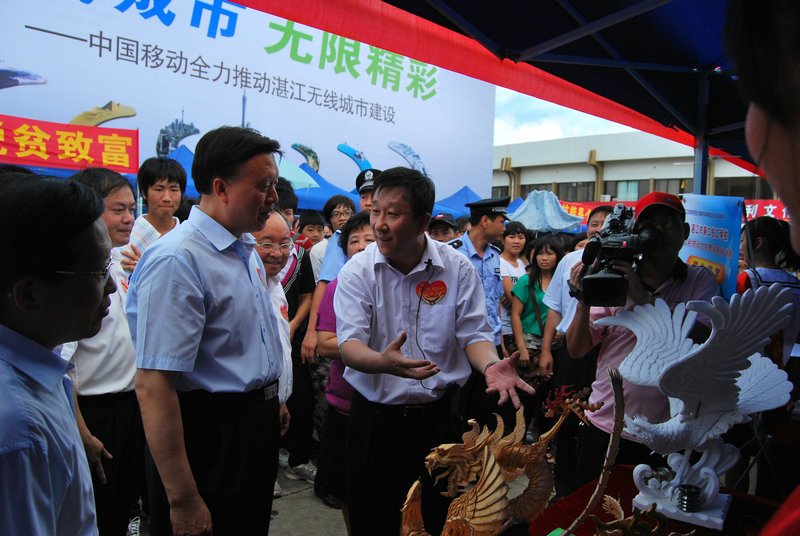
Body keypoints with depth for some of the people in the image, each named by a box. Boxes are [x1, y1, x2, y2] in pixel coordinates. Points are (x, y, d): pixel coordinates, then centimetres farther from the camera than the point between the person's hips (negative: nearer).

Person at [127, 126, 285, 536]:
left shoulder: (246, 249, 7)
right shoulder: (177, 260, -23)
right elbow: (153, 386, -28)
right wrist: (183, 501, -26)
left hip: (257, 433, 9)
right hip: (209, 438, -9)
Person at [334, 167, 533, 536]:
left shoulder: (458, 268, -4)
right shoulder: (356, 272, -6)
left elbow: (474, 333, -2)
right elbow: (349, 345, -15)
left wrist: (490, 365, -24)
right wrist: (383, 362, -36)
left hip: (439, 417, 1)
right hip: (374, 418, 0)